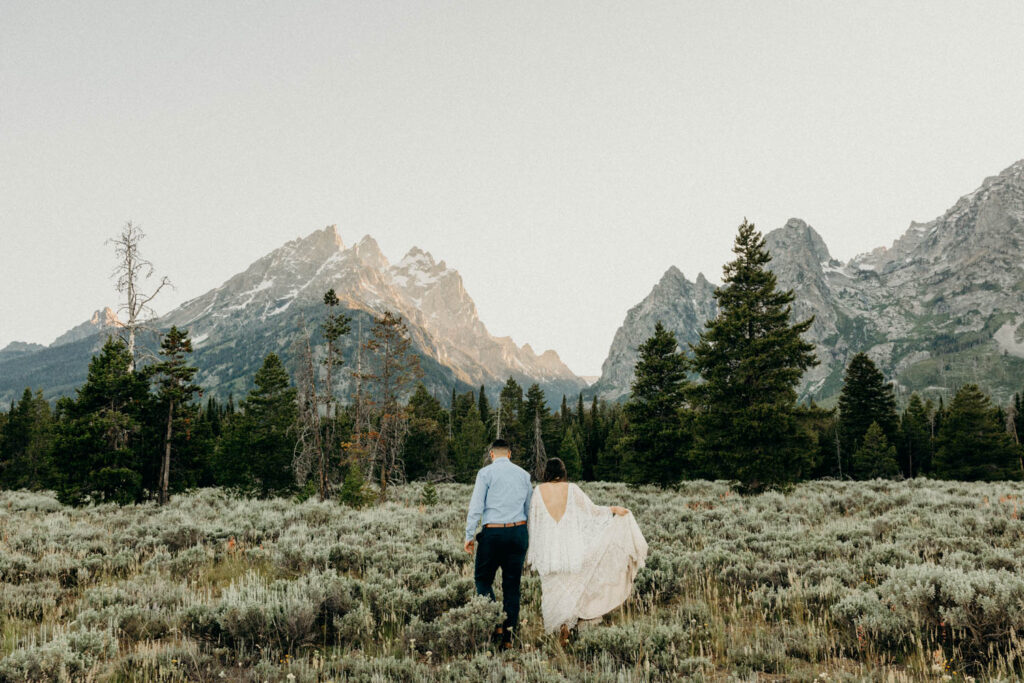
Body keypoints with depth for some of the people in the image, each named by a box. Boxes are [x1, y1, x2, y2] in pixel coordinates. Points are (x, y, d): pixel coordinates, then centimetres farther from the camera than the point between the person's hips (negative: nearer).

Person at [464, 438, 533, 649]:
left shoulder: (486, 473, -3)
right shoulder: (523, 474, 11)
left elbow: (476, 506, -7)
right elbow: (530, 507, 16)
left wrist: (469, 536, -2)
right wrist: (528, 539, 25)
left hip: (493, 532, -4)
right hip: (519, 531, 4)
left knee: (483, 578, 11)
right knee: (512, 583, 8)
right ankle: (508, 635, 11)